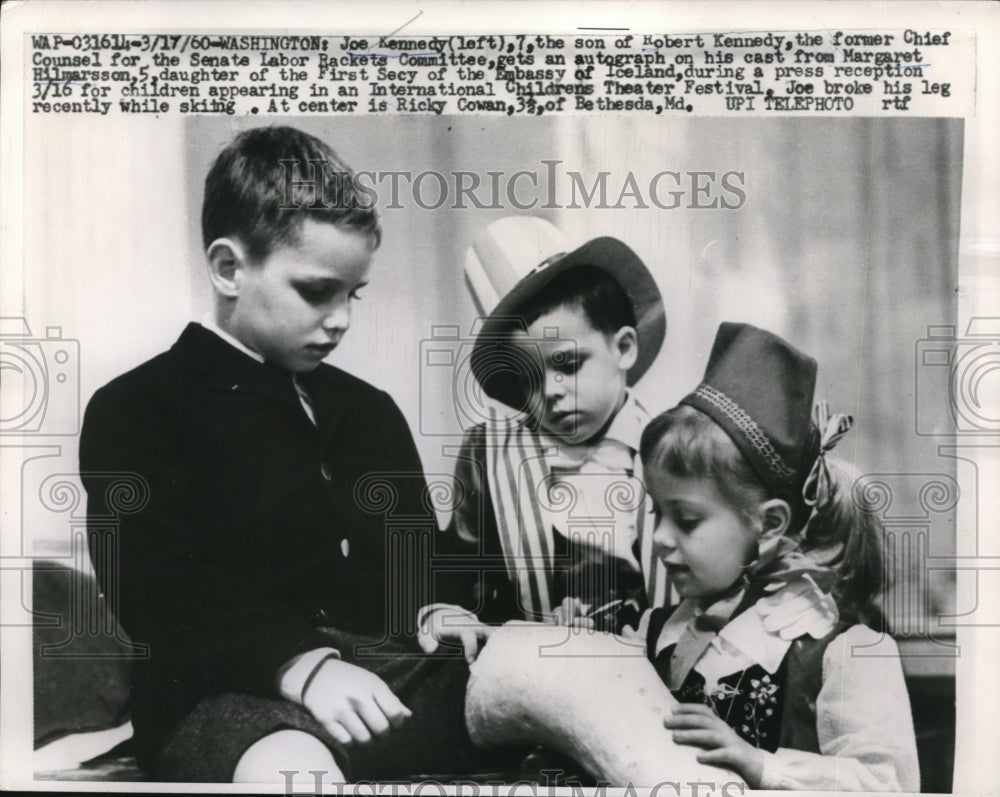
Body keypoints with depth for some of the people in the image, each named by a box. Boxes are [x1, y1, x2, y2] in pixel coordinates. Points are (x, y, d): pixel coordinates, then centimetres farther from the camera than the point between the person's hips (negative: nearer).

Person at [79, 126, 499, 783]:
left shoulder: (370, 411, 25)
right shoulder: (134, 411, 4)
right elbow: (160, 590, -9)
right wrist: (298, 664, -24)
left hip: (396, 669, 6)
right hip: (233, 692, -6)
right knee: (291, 766, -42)